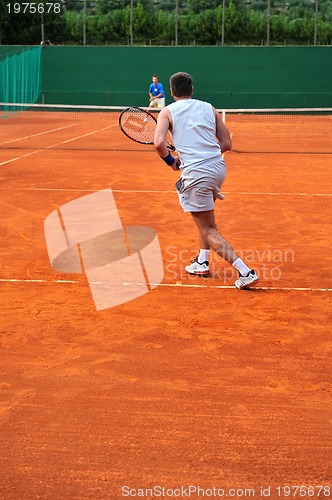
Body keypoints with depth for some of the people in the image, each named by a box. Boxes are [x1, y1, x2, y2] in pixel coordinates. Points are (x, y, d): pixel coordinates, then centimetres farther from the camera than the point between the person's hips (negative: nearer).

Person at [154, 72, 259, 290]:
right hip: (219, 167, 5)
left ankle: (246, 272, -9)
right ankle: (202, 262, 33)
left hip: (196, 173, -5)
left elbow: (159, 143, -13)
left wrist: (171, 161, 6)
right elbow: (227, 143, 12)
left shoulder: (168, 112, 4)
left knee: (208, 230, 1)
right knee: (206, 217, 31)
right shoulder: (209, 108, 15)